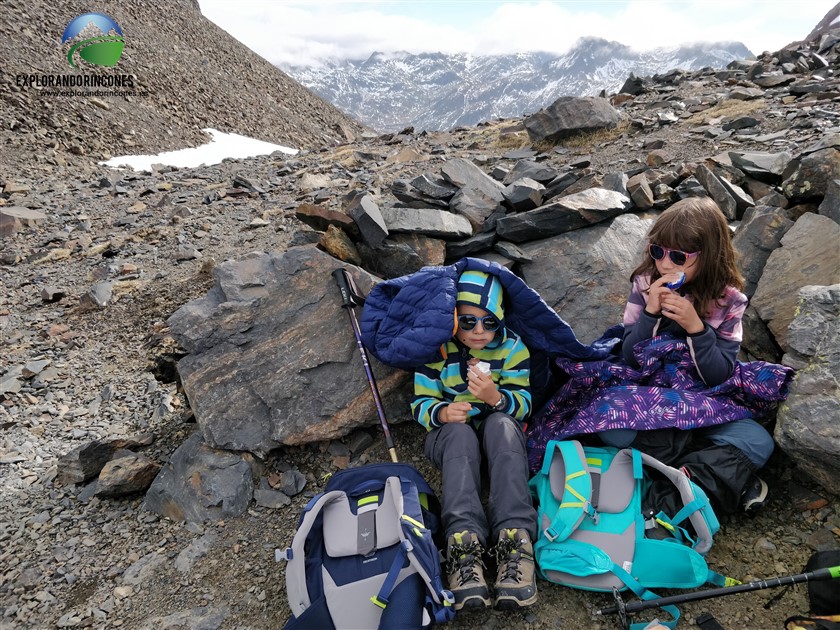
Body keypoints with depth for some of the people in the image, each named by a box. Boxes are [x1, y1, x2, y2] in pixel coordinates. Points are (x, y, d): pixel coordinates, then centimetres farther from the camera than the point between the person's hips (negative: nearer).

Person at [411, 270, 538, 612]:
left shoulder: (513, 347, -5)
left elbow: (523, 404, -10)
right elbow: (420, 403, -6)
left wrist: (495, 396, -33)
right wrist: (442, 412, -30)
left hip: (501, 433, 1)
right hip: (450, 434, 0)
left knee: (501, 423, -34)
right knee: (461, 432, -35)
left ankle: (515, 538, -45)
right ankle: (464, 542, -49)